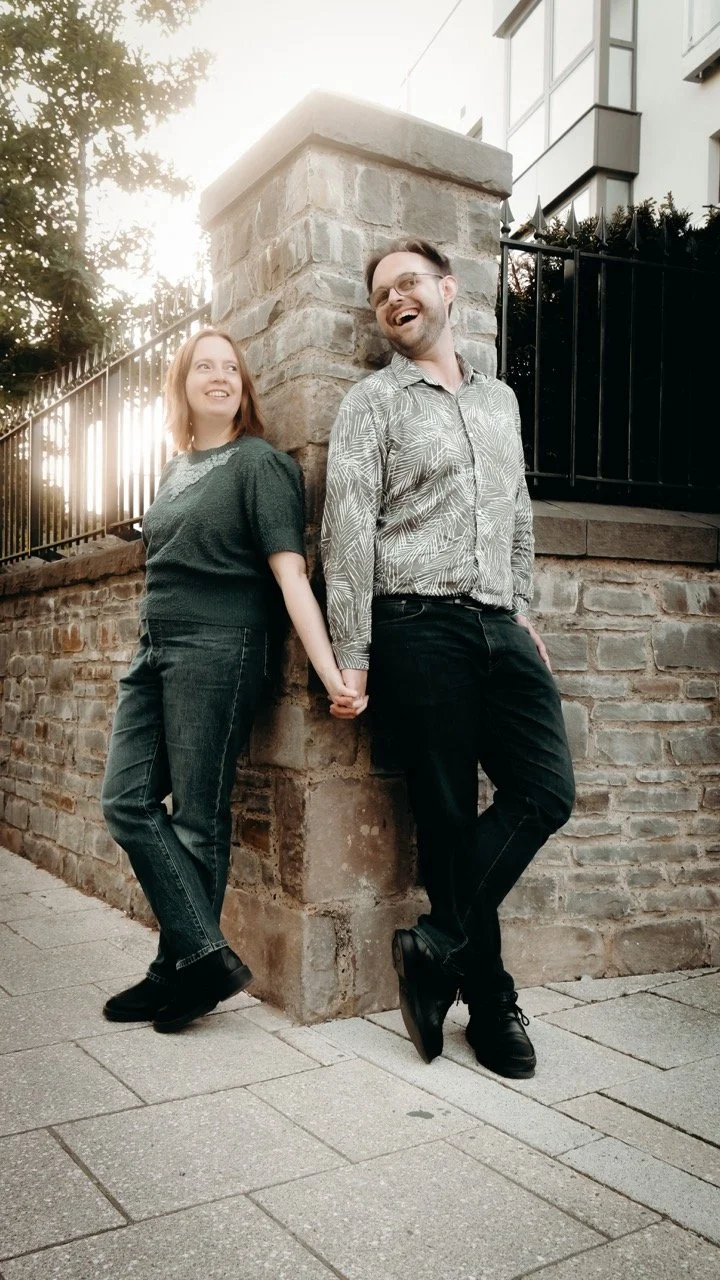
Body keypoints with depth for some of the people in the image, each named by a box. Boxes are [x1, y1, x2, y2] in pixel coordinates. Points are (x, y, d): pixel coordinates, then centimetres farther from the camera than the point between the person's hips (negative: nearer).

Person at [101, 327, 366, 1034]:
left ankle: (184, 970, 11)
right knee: (126, 800, 1)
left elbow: (290, 572, -13)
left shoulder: (258, 462, -4)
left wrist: (332, 675, -21)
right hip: (154, 650, 8)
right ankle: (208, 955, 5)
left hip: (217, 651, -8)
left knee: (198, 817, -3)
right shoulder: (175, 469, 17)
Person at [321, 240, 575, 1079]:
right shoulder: (373, 402, 4)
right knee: (450, 815, 0)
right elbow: (348, 531, -4)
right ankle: (489, 999, 14)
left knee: (547, 789, -6)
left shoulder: (500, 400, 21)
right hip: (418, 629, -5)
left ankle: (440, 944, 6)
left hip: (498, 628, 5)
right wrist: (351, 655, -10)